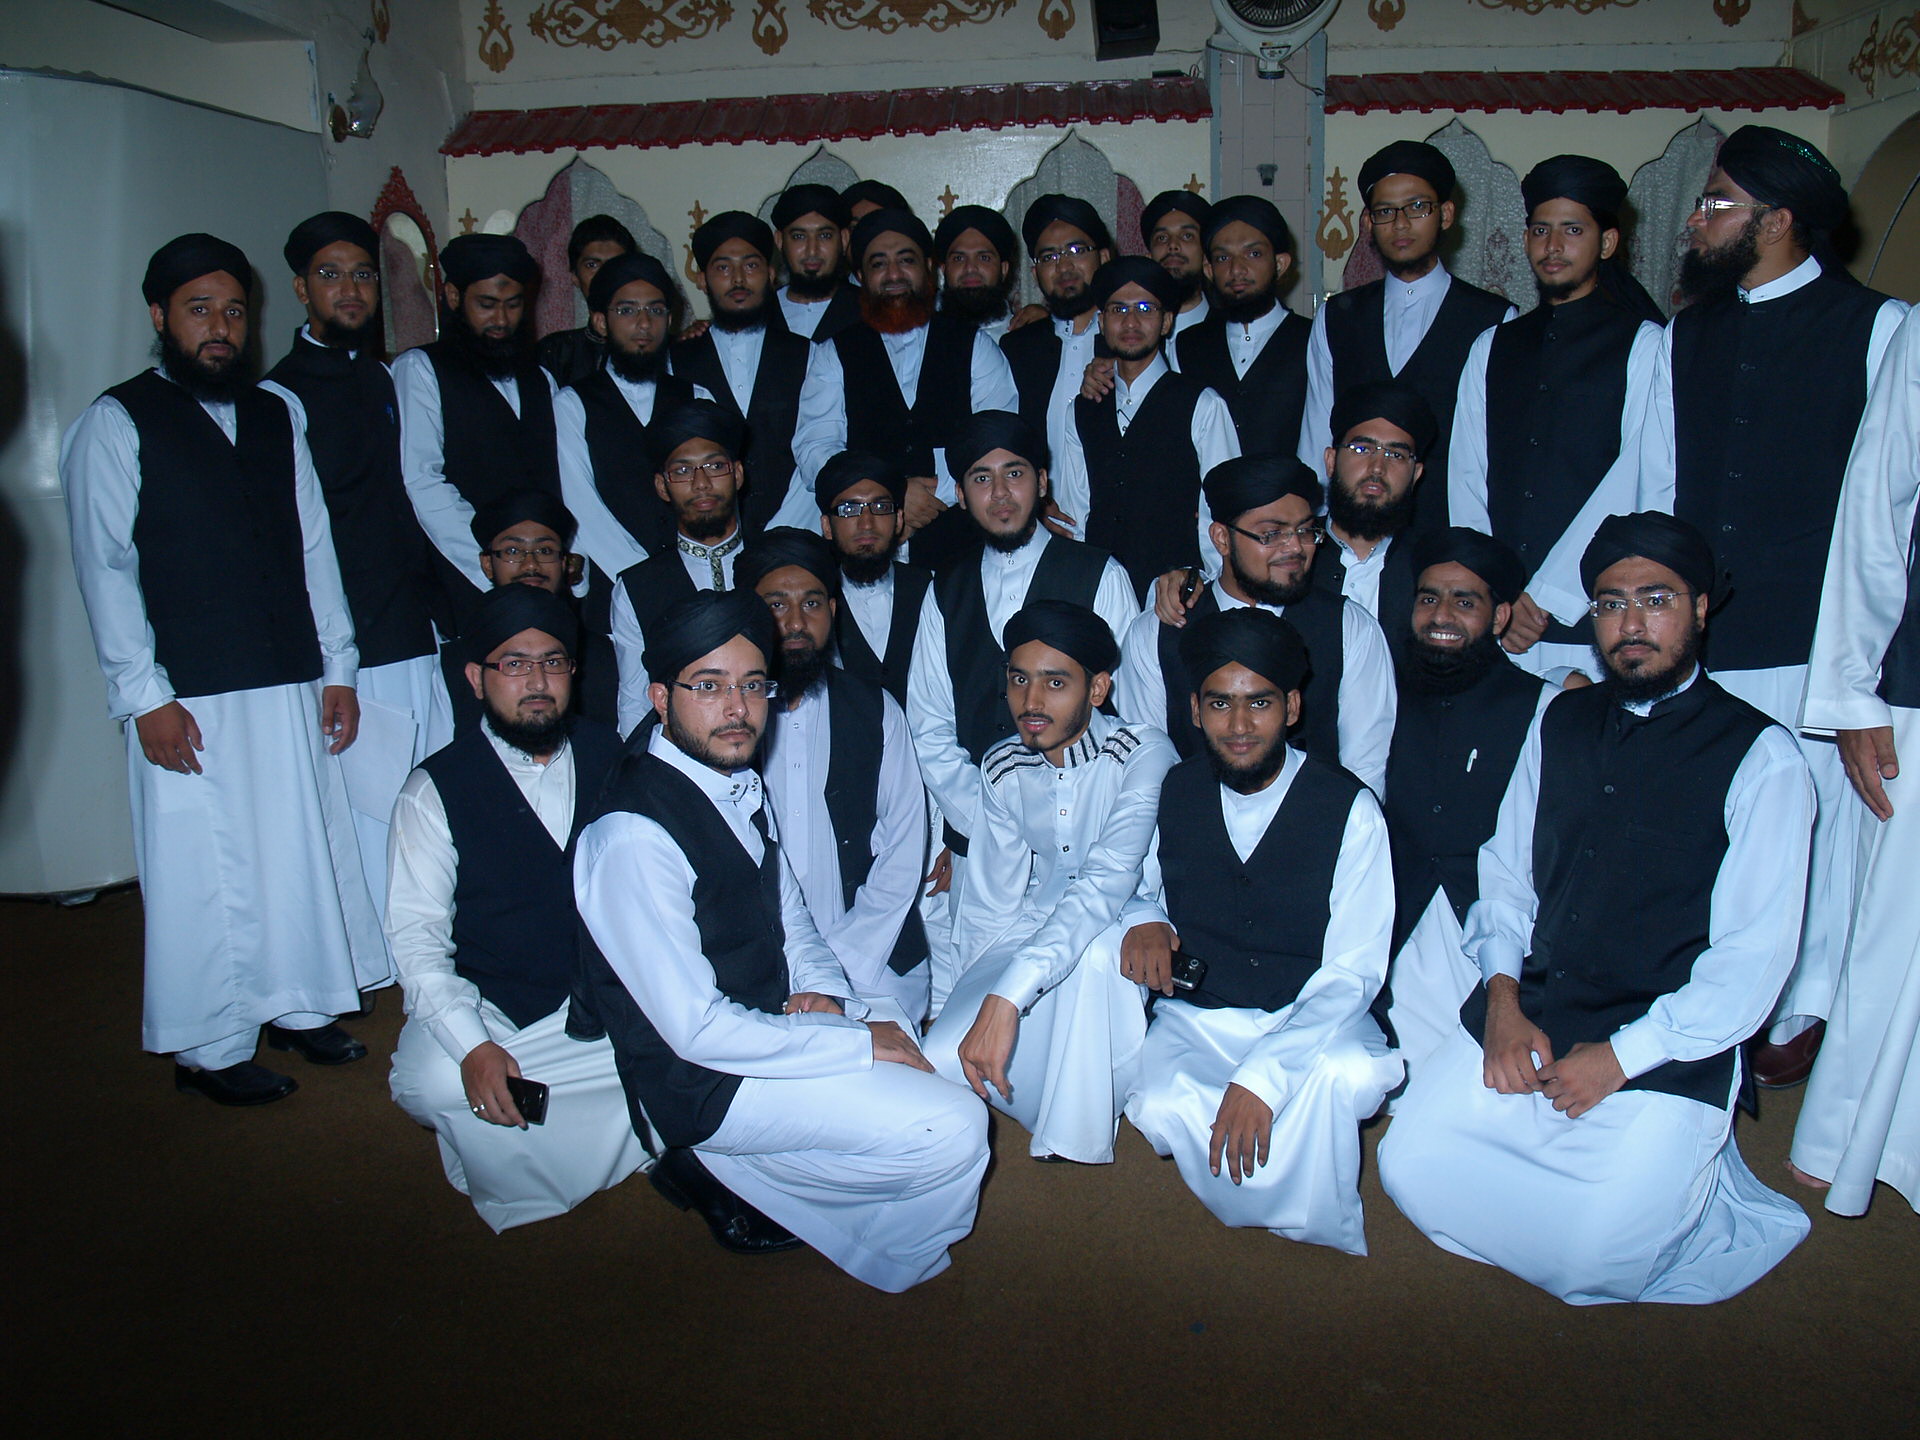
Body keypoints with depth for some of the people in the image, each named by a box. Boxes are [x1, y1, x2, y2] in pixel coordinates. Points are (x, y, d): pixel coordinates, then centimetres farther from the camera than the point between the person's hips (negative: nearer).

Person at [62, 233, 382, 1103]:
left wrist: (337, 667, 8)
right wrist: (144, 695, -12)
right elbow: (105, 566, -6)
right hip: (188, 697, -5)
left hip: (291, 683, 5)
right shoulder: (117, 422, -1)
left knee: (302, 849, 11)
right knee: (201, 867, 2)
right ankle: (209, 1048, 18)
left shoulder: (275, 416, 13)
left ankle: (297, 1006, 29)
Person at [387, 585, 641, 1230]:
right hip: (493, 1010, -2)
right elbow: (416, 934, -8)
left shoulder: (613, 758, 6)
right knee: (429, 1081, -31)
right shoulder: (436, 789, -2)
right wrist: (473, 1046, -23)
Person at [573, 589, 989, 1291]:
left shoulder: (734, 780, 2)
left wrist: (822, 990, -7)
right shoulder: (633, 837, -25)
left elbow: (788, 913, 13)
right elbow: (699, 1029, -25)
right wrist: (857, 1041, -19)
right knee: (952, 1132, -15)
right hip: (702, 1082, -9)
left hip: (768, 1015, 9)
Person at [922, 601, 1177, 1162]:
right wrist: (969, 1000, -5)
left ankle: (1076, 1132, -16)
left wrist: (1007, 996, -42)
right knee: (945, 1054, -23)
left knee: (1092, 950, -39)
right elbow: (990, 907, 7)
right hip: (1033, 933, 4)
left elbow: (1105, 886, -32)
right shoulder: (1002, 768, 0)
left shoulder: (1144, 755, -18)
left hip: (1125, 942, -3)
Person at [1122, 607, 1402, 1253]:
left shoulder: (1350, 809, -8)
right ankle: (1322, 1240, -5)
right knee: (1162, 1106, -31)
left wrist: (1264, 1073, -27)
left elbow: (1351, 973, -13)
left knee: (1348, 1076, -37)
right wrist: (1143, 918, -8)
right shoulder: (1173, 793, 3)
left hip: (1309, 1023, -2)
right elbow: (1136, 885, 19)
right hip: (1193, 1022, 2)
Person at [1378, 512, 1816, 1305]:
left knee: (1588, 1256, -16)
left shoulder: (1760, 757, -5)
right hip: (1526, 1014, 5)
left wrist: (1621, 1057, -14)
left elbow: (1754, 956, -9)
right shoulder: (1561, 721, 10)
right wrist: (1502, 993, -4)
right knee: (1412, 1168, -6)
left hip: (1667, 1053, -5)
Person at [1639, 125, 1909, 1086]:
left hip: (1814, 641, -4)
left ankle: (1804, 1016, 23)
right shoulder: (1685, 338, 14)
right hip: (1696, 638, 4)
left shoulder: (1876, 329, 0)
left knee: (1816, 823, 4)